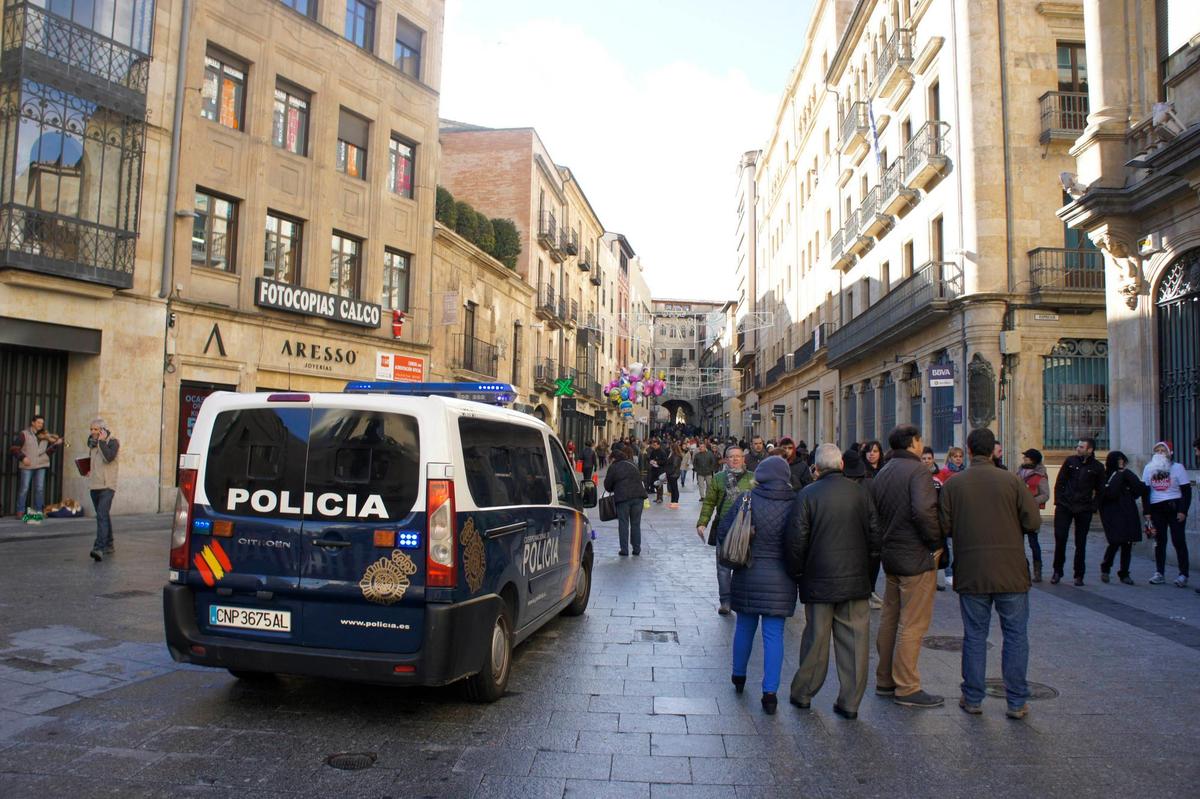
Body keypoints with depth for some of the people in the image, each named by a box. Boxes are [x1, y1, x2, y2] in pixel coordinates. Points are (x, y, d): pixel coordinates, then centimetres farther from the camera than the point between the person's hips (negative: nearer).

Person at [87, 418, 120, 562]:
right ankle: (108, 545, 27)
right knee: (103, 516, 16)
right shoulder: (92, 443, 15)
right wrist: (87, 469, 13)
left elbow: (109, 457, -23)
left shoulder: (113, 442, -5)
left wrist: (101, 441, -16)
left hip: (107, 485, -8)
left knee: (102, 516, -19)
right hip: (94, 485, 8)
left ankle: (99, 548, -28)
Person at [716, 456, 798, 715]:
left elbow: (723, 532, -3)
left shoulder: (746, 501, -8)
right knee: (774, 634, 4)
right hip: (780, 579, -1)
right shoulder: (795, 505, -10)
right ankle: (770, 693, 5)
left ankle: (739, 677, 36)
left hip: (747, 576, 1)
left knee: (744, 627, 18)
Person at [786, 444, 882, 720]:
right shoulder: (861, 492, -1)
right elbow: (875, 532, 3)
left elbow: (797, 539, -9)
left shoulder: (807, 495, -9)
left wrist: (796, 572, 4)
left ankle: (803, 694, 23)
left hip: (819, 580, -1)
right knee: (855, 640, 8)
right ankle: (850, 702, 14)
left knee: (816, 638, 11)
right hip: (856, 579, 2)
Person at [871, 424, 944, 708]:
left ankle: (884, 680, 24)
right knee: (912, 625, -1)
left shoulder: (882, 474, 12)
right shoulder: (918, 470, -14)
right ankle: (906, 688, 5)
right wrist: (938, 543, -16)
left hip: (891, 556, 9)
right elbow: (923, 511, -28)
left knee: (890, 620, 16)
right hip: (917, 557, -9)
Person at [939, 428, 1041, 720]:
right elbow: (1033, 521, -5)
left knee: (974, 636, 10)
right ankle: (1017, 702, 13)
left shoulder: (953, 484, -4)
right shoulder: (1012, 480, -5)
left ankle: (973, 699, 17)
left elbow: (945, 526, -5)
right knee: (1016, 635, 9)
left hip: (971, 572, 1)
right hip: (1011, 571, -1)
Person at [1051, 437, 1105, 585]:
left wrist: (1093, 507, 0)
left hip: (1084, 510, 0)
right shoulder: (1070, 461, 3)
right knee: (1060, 539, -2)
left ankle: (1079, 575, 14)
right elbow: (1059, 482, 6)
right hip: (1064, 507, 0)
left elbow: (1100, 490, 8)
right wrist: (1058, 501, 0)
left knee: (1081, 543, 5)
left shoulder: (1097, 467, 1)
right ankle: (1057, 571, 11)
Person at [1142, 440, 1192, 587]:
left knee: (1179, 541, -3)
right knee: (1159, 542, 7)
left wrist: (1183, 511, -11)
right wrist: (1147, 511, 3)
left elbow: (1186, 491, -4)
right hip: (1156, 509, 4)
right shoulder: (1148, 468, 8)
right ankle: (1159, 573, 12)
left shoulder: (1177, 467, -2)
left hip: (1174, 507, -3)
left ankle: (1183, 575, 2)